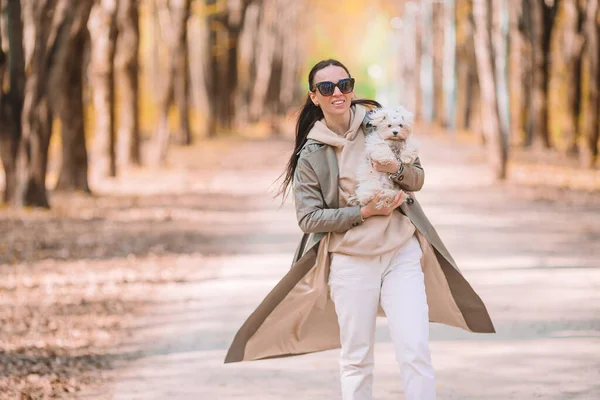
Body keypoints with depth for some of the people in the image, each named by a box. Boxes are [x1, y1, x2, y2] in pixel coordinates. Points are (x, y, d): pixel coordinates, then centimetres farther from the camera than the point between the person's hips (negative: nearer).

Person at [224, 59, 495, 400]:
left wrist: (397, 168, -16)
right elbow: (309, 218, -4)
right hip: (351, 260, -1)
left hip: (403, 253, 1)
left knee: (416, 353, -8)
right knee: (356, 360, 5)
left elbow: (418, 178, 7)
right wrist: (364, 212, -14)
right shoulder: (311, 154, -2)